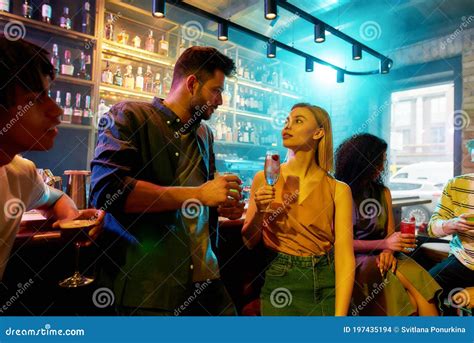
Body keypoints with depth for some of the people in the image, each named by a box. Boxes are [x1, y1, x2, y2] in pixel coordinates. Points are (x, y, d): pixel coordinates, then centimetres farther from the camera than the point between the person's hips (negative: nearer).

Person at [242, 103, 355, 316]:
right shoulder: (264, 179, -4)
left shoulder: (338, 190, -7)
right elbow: (248, 242, 2)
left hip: (327, 286, 0)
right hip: (279, 284, 1)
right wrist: (258, 213, -17)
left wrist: (340, 314, -18)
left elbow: (344, 257, -10)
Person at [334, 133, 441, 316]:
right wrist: (383, 244, -16)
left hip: (382, 256, 5)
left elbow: (390, 232, 9)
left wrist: (387, 251, -13)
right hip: (355, 259, -5)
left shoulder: (383, 192, 13)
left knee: (421, 281, -23)